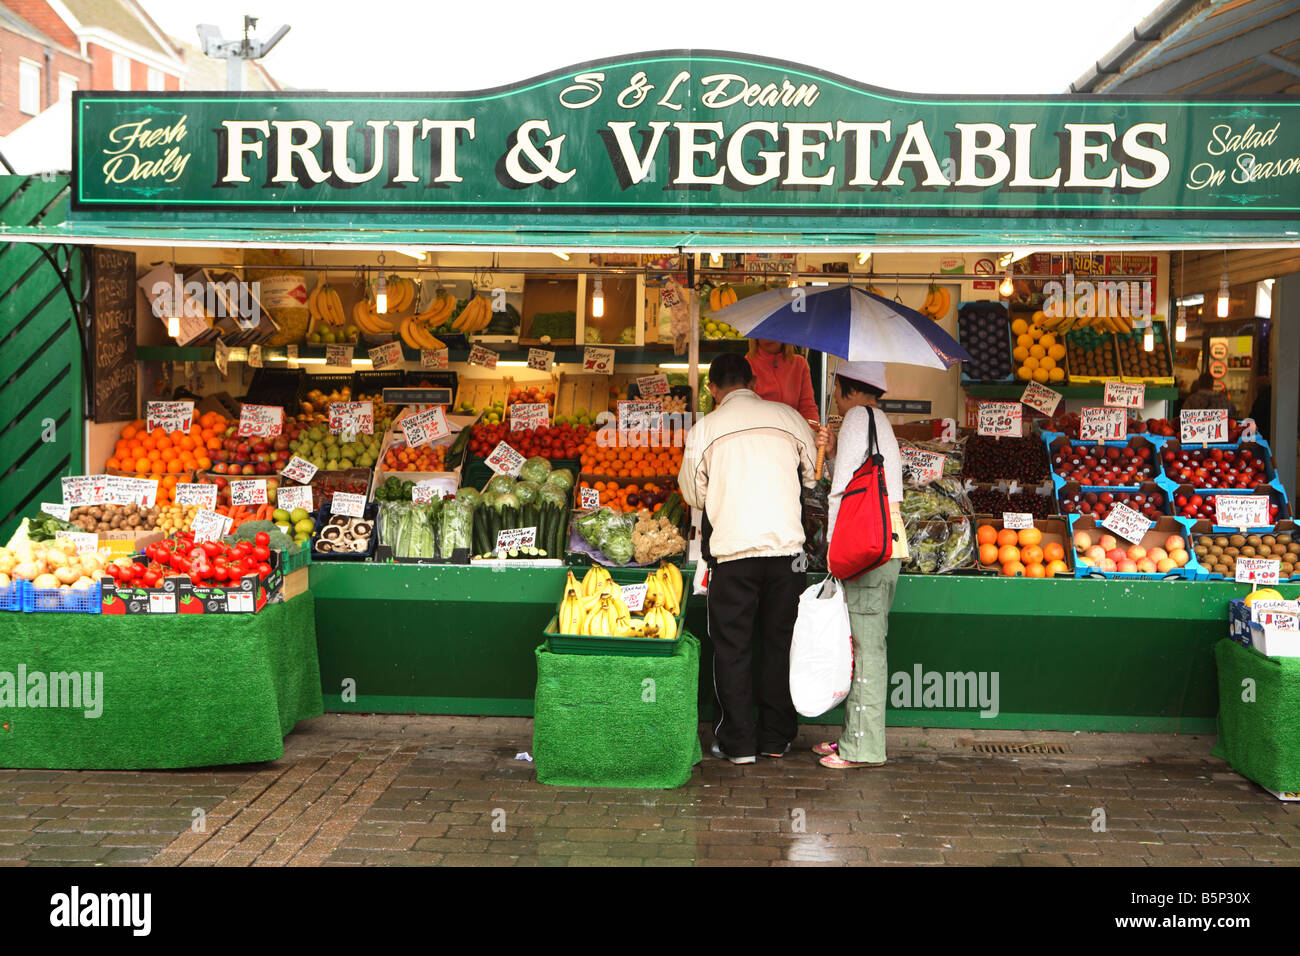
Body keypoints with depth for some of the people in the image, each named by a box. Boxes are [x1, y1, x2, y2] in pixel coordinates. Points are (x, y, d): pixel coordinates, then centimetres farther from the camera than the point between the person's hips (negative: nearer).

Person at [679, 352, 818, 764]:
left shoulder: (705, 428, 0)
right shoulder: (788, 417, 4)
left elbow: (693, 493, 10)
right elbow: (812, 474, 17)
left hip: (732, 548, -2)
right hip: (786, 544, 2)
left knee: (732, 647, 6)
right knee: (780, 642, 11)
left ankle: (738, 744, 9)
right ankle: (776, 738, 18)